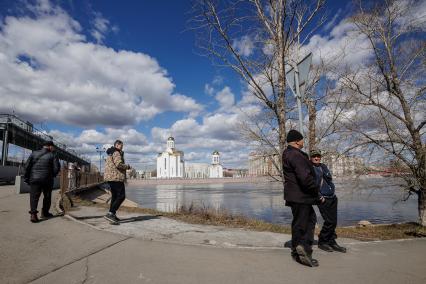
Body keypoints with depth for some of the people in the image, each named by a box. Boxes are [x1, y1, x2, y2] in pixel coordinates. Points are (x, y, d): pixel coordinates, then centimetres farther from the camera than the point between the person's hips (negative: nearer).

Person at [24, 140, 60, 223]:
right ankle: (45, 213, 22)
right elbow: (57, 167, -7)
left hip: (34, 179, 2)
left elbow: (27, 166, 2)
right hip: (47, 180, -2)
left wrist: (26, 177, 9)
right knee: (47, 196, 14)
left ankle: (33, 214, -12)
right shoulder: (52, 155, -1)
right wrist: (52, 175, 12)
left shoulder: (34, 153, 7)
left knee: (34, 197, 2)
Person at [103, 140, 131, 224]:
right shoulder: (116, 153, -10)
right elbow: (119, 164, -24)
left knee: (114, 196, 17)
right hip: (116, 177, -11)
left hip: (109, 177, 11)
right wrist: (127, 166, -7)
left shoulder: (110, 154, 22)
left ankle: (112, 215, 21)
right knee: (121, 196, -9)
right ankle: (110, 214, -17)